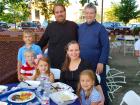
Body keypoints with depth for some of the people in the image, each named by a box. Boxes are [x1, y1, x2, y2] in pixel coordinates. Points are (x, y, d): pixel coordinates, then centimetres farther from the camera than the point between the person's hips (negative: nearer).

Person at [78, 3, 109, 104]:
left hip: (97, 65, -4)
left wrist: (101, 62, -18)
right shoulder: (80, 27, 6)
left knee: (100, 86, 11)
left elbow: (105, 46, -11)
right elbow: (78, 45, 11)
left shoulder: (100, 28, -8)